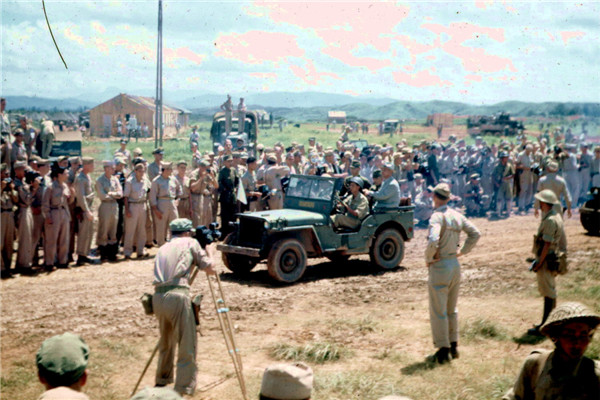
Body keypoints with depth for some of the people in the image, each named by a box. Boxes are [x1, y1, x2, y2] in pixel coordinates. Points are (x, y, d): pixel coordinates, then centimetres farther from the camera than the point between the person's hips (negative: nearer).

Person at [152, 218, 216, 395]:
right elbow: (209, 268, 10)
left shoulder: (163, 248, 27)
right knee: (187, 347, 0)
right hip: (177, 296, -6)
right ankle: (182, 391, -3)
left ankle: (161, 383, 35)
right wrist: (210, 251, 29)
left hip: (157, 297, 6)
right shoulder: (190, 243, 12)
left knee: (166, 343, 25)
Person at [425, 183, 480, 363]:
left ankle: (443, 350, 4)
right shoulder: (457, 215, 5)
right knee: (451, 310, 19)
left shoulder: (437, 217, -17)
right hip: (455, 265, 8)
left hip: (440, 267, -7)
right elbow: (475, 234, 13)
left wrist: (428, 258, -15)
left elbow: (433, 241, -31)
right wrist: (462, 251, 13)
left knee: (438, 311, 1)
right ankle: (453, 346, 26)